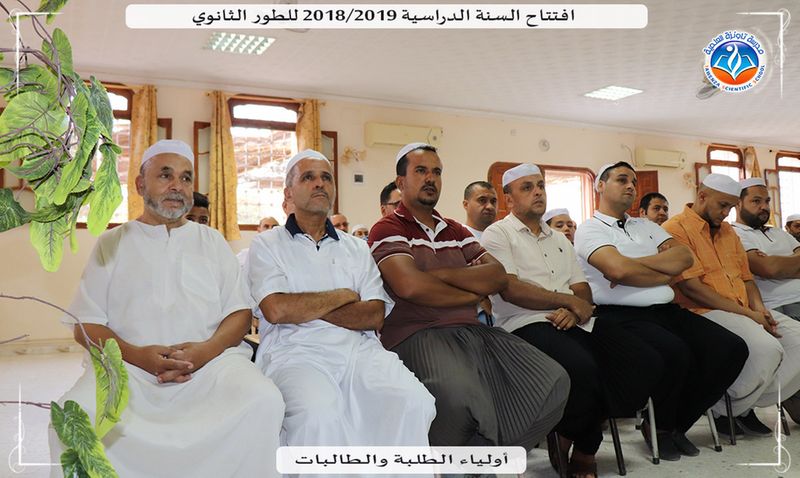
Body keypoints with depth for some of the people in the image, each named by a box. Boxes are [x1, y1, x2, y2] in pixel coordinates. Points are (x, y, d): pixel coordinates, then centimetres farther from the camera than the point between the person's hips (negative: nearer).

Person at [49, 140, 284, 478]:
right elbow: (86, 325, 9)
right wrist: (136, 355, -12)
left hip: (211, 361, 1)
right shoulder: (112, 243, 16)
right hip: (128, 364, 0)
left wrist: (208, 349, -12)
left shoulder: (212, 240, 18)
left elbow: (240, 314, 11)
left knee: (263, 402, -30)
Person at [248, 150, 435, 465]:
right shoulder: (267, 244, 12)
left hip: (359, 348, 3)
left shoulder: (356, 248, 21)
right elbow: (276, 310, -7)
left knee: (413, 403, -26)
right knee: (318, 414, -36)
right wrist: (342, 296, 3)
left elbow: (375, 316, 5)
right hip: (296, 351, -3)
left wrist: (303, 308, -3)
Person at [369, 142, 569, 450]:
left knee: (554, 382, -11)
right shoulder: (387, 230, 2)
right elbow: (410, 286, -16)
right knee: (458, 391, -37)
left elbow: (498, 276, 7)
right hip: (417, 335, -6)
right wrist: (473, 293, -2)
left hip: (471, 331, 7)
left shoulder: (456, 231, 21)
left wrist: (440, 274, -7)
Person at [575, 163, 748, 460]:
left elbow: (684, 257, 8)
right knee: (676, 354, -32)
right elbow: (618, 270, -16)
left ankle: (677, 423, 6)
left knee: (732, 348, -10)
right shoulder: (590, 230, 2)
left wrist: (633, 264, -7)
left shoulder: (646, 226, 24)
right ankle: (659, 427, -1)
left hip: (666, 310, 8)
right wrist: (666, 273, 0)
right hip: (621, 316, -7)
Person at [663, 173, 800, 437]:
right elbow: (692, 287, -16)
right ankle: (726, 412, -5)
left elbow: (746, 276, 23)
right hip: (703, 312, -9)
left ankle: (744, 406, 0)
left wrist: (758, 307, 0)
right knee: (765, 348, -30)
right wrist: (747, 314, -15)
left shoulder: (727, 231, 22)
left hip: (744, 310, 9)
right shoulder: (675, 229, -7)